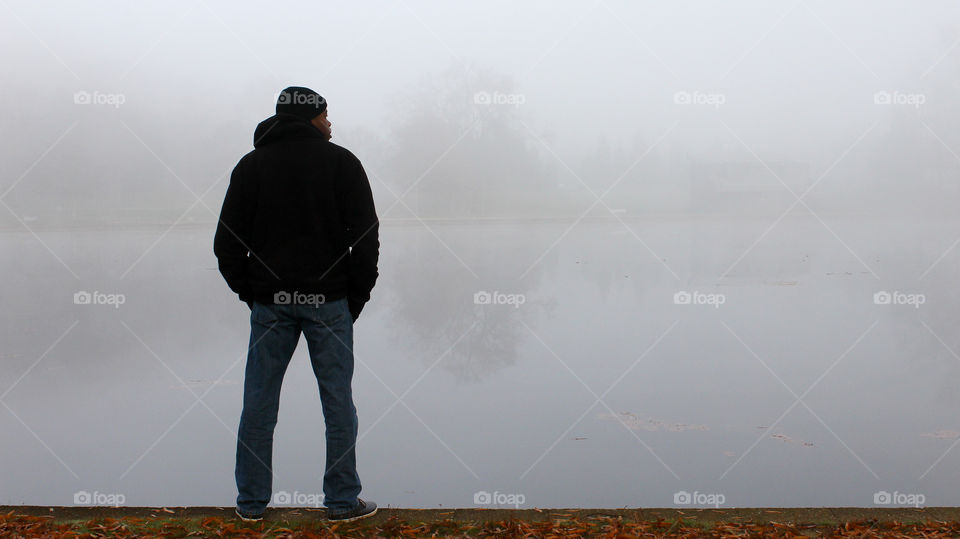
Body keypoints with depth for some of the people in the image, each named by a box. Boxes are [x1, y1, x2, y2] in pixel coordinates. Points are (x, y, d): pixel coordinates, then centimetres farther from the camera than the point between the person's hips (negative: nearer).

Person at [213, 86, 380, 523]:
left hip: (269, 302, 2)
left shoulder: (251, 166, 6)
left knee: (258, 404, 8)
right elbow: (365, 234, -4)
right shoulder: (340, 162, 0)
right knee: (337, 402, 5)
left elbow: (227, 242, 3)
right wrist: (357, 296, 4)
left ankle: (251, 503, 15)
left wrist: (249, 292, 10)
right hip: (328, 301, -2)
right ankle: (342, 501, 11)